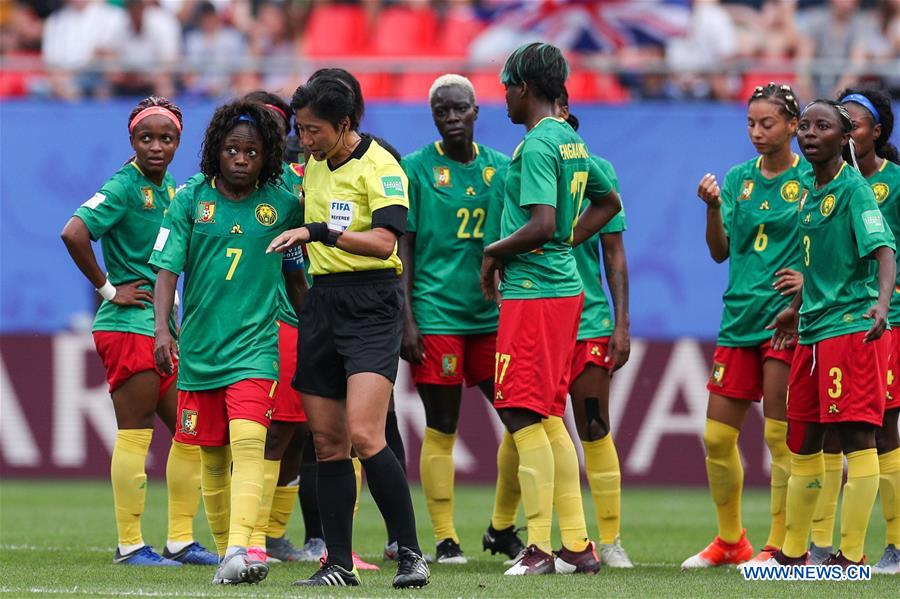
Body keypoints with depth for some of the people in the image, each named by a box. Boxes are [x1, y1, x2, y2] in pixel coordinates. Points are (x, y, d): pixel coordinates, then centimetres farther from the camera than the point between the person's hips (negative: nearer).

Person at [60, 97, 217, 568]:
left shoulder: (169, 191, 14)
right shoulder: (124, 187, -11)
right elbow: (74, 233, -25)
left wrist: (173, 322, 15)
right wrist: (108, 288, -16)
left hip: (162, 329, 9)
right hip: (128, 327, -9)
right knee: (135, 435, -6)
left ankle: (180, 540, 15)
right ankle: (130, 544, -1)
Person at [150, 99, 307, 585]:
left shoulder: (283, 206, 2)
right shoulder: (190, 200, 0)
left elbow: (295, 278, 14)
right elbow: (167, 268, -4)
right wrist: (162, 329, -18)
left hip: (254, 345, -2)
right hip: (198, 348, 2)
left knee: (248, 442, -20)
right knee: (212, 457, 10)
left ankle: (240, 550, -31)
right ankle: (224, 549, 24)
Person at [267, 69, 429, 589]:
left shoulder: (379, 166, -10)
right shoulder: (315, 167, 14)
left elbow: (383, 241, -22)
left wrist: (319, 232, -24)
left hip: (371, 305, -8)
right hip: (322, 301, 8)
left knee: (364, 435, -18)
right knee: (328, 443, 5)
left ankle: (410, 554, -11)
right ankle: (338, 564, 8)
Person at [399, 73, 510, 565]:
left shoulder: (500, 168, 10)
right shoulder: (416, 169, -1)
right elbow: (401, 248, -2)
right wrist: (406, 319, -10)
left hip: (492, 315, 4)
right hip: (436, 314, -4)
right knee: (441, 430, -2)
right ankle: (445, 538, 4)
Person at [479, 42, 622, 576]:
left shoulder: (537, 146, -15)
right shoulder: (572, 141, 14)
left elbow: (541, 225, -24)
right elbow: (610, 202, 28)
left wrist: (495, 251, -8)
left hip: (533, 291, -9)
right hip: (565, 286, 10)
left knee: (522, 415, -7)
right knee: (545, 416, 13)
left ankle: (540, 547, -10)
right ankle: (578, 546, 12)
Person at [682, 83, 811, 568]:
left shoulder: (812, 179, -2)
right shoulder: (738, 179, 11)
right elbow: (721, 252, 8)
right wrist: (713, 207, -7)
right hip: (739, 318, 5)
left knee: (781, 437, -5)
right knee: (716, 437, 5)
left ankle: (781, 545, 1)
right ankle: (730, 541, 18)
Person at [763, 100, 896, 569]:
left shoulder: (853, 188, -10)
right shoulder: (810, 194, 14)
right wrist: (797, 309, 38)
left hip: (852, 326, -9)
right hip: (812, 332, 9)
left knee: (856, 436, -8)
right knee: (802, 442, 13)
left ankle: (852, 554, -9)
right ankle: (792, 552, 23)